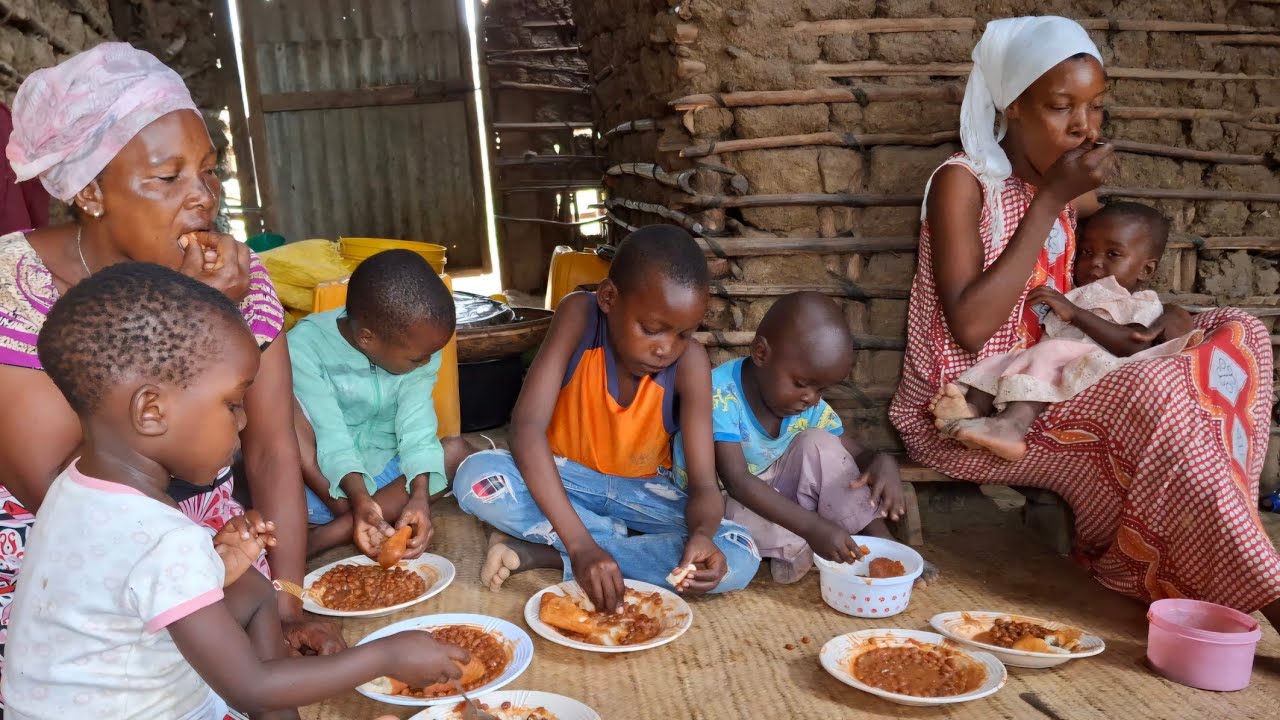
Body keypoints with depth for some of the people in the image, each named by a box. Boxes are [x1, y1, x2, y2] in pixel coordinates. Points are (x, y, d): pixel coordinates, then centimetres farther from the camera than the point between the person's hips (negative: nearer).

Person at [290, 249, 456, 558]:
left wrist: (420, 493, -33)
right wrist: (359, 498, -40)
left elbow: (417, 428, -16)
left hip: (385, 473, 5)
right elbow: (329, 433, -26)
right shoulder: (305, 347, -20)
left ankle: (318, 539, -24)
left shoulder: (416, 349, -8)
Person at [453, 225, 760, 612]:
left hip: (642, 489, 2)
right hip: (564, 476, -1)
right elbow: (527, 426, -32)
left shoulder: (690, 362, -21)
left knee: (739, 559, -25)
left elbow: (704, 485, -20)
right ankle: (620, 539, -15)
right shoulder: (579, 315, -24)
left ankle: (539, 553, -21)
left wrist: (702, 533, -45)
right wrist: (580, 544, -42)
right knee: (475, 477, -31)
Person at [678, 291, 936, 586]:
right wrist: (814, 528, -44)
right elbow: (736, 481, -36)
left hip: (772, 497, 6)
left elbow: (858, 455, 0)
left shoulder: (812, 407, -9)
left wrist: (882, 462, -27)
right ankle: (793, 548, -9)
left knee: (819, 443, -15)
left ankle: (881, 542, -12)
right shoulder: (721, 395, -28)